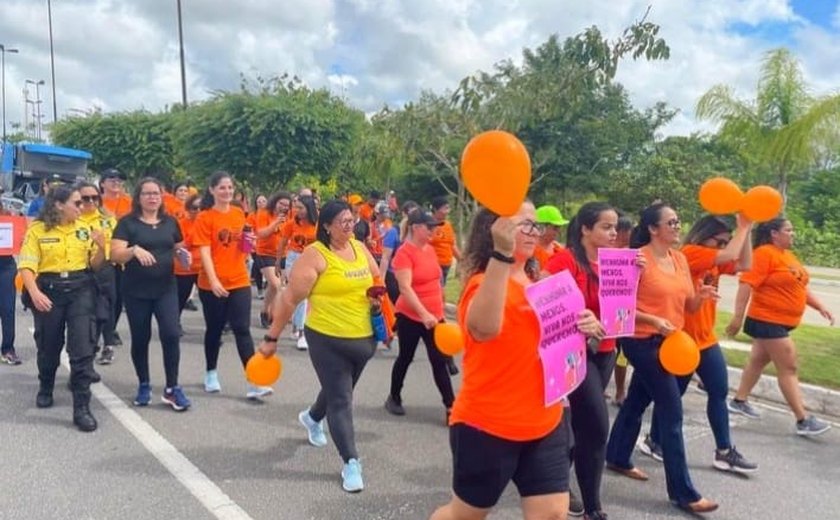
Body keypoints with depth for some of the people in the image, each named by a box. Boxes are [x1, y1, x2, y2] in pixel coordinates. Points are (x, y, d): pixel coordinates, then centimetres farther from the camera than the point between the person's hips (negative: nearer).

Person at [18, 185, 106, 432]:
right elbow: (26, 266, -9)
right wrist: (34, 293, -24)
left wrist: (101, 247, -10)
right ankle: (45, 388, 45)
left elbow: (94, 265, 9)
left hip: (80, 290, 1)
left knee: (82, 348, -8)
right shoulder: (37, 230, -3)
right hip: (49, 291, -1)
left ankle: (82, 408, -4)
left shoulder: (84, 229, 5)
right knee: (48, 346, 15)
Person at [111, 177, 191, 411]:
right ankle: (144, 385, 26)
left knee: (171, 334, -10)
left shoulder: (170, 222, 7)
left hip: (166, 289, 2)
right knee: (140, 339, 8)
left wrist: (183, 255, -5)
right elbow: (116, 254, -11)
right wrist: (134, 250, -30)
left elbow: (178, 249, 18)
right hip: (136, 290, -1)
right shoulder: (127, 223, -3)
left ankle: (172, 388, 1)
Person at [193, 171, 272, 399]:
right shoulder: (204, 217, -8)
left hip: (240, 282, 3)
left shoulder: (239, 214, 7)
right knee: (214, 329, 11)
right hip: (212, 284, -3)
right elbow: (204, 252, -15)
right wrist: (213, 280, -26)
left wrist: (248, 242, -4)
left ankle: (254, 383, -5)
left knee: (242, 330, -2)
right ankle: (211, 374, 32)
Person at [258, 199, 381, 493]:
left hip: (363, 338, 7)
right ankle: (350, 462, 9)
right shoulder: (315, 254, -15)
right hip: (328, 339, -7)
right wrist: (272, 337, -12)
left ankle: (312, 418, 55)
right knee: (340, 400, -2)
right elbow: (290, 298, -14)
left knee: (339, 390, 25)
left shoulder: (360, 249, 4)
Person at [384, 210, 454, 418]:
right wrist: (424, 314, -33)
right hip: (410, 316, -5)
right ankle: (394, 398, 32)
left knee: (439, 361, 2)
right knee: (405, 358, 11)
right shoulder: (404, 253, -16)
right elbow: (405, 287, -25)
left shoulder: (430, 249, 6)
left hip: (434, 316, 5)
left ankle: (451, 407, 4)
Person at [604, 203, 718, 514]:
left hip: (669, 342, 8)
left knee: (636, 402, 20)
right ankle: (683, 492, 3)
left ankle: (617, 459, 37)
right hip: (644, 342, -8)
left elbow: (688, 306, 10)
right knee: (672, 413, -6)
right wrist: (653, 320, -25)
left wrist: (701, 295, -10)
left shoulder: (680, 259, 8)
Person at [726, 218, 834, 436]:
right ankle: (803, 420, 1)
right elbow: (747, 284, -24)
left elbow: (800, 286, 19)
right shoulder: (764, 254, -18)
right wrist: (738, 317, -28)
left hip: (780, 322, 9)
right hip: (767, 321, -9)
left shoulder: (788, 256, 11)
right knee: (788, 368, -5)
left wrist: (820, 306, 9)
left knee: (759, 360, 17)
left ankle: (739, 401, 29)